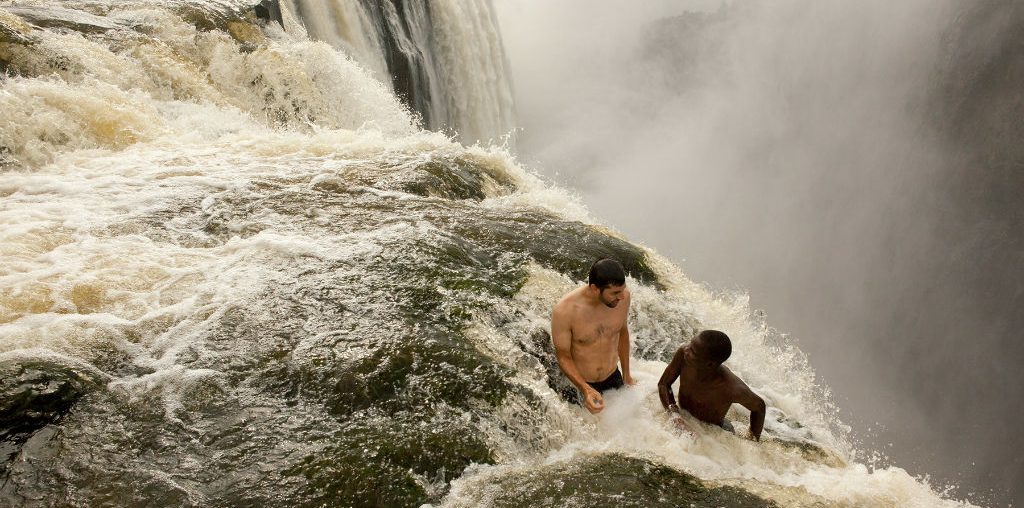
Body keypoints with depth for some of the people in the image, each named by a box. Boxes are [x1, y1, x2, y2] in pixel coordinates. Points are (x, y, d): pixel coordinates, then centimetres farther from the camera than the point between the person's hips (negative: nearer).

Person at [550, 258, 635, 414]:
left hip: (613, 377, 4)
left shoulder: (622, 296, -18)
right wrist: (586, 390, -32)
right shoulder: (564, 311, -31)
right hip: (580, 383, -4)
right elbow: (563, 356, -18)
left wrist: (626, 374, 12)